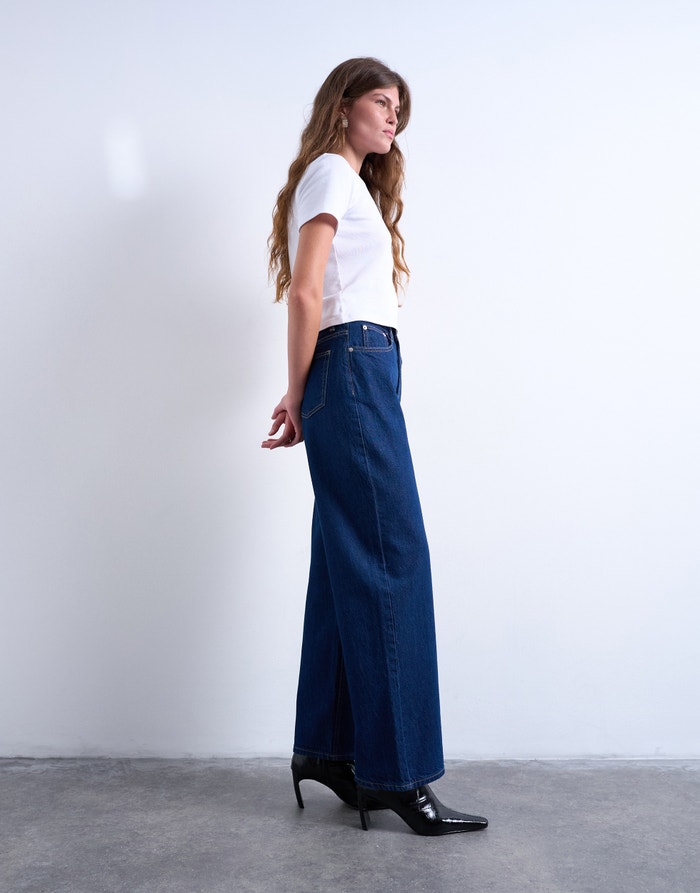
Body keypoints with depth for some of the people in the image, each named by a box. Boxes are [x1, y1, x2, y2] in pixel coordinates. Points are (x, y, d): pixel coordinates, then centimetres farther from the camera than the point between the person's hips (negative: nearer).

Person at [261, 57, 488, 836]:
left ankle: (327, 749, 14)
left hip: (360, 378, 9)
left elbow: (308, 296, 17)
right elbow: (304, 293, -11)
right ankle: (396, 770, -7)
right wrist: (298, 399, -6)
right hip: (355, 370, -9)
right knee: (393, 560, -11)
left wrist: (301, 401, 8)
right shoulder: (330, 173, -1)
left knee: (350, 566, 7)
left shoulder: (350, 183, 27)